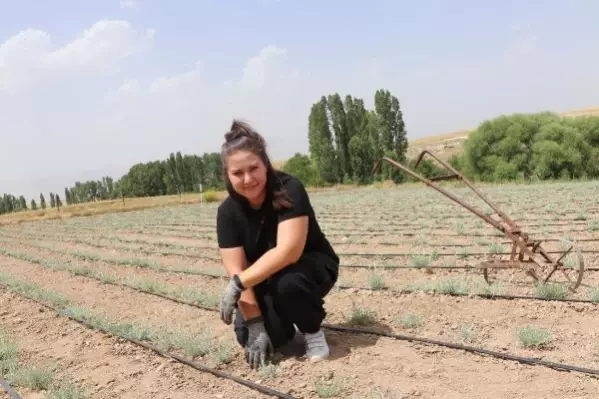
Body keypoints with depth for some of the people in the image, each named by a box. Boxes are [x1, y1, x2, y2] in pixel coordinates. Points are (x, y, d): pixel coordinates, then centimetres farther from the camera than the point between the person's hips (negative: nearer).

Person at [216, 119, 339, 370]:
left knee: (287, 282, -37)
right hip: (264, 281, 4)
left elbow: (288, 251, -36)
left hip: (313, 267, -3)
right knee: (247, 336, -19)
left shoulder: (289, 190, -26)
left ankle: (313, 332, -7)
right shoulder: (228, 212, -15)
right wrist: (255, 325, -25)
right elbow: (237, 270, -18)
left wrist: (238, 283, -35)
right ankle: (283, 327, 16)